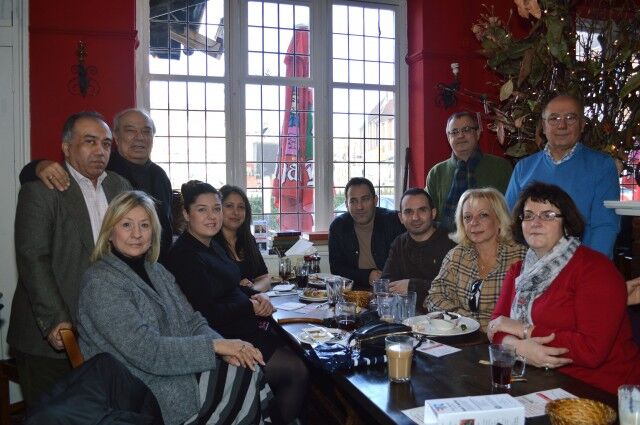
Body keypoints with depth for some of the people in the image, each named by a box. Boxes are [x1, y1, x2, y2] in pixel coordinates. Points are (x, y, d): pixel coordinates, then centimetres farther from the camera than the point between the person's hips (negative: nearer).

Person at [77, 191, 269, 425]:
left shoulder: (156, 270, 12)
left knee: (251, 370, -11)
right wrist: (214, 346, -21)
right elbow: (145, 350, -21)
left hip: (179, 372, 7)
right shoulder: (100, 282, -13)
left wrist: (224, 345, -14)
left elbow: (192, 322, 7)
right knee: (244, 377, -15)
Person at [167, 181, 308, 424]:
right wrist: (251, 307, -13)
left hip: (246, 326, 10)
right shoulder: (185, 257, -18)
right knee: (297, 370, -9)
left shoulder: (213, 246, 13)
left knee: (297, 353, 2)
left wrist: (257, 296, -1)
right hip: (226, 338, -9)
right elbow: (205, 314, -23)